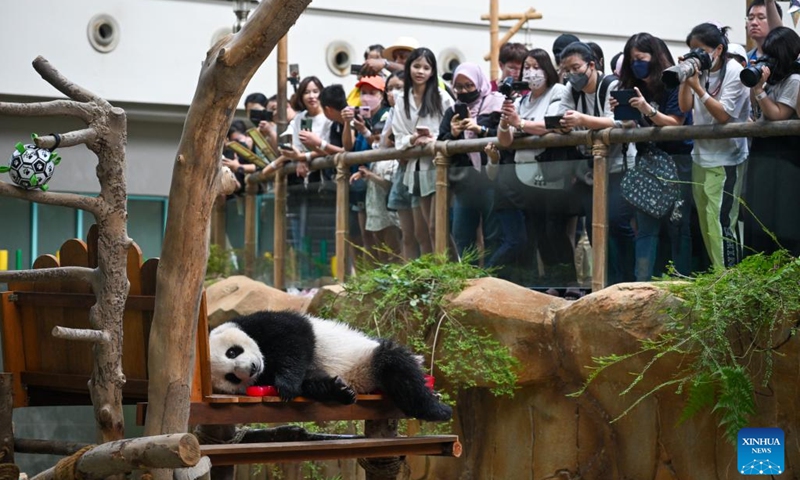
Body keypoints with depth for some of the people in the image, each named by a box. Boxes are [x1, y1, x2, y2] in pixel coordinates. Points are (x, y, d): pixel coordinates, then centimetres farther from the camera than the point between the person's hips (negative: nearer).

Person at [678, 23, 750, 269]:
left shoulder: (734, 72, -11)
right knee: (706, 225, 9)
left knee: (720, 225, -12)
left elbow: (723, 115, -17)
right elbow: (685, 107, 7)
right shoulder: (700, 70, 6)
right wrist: (685, 79, -5)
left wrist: (698, 87, -20)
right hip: (701, 156, 7)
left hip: (725, 160, -7)